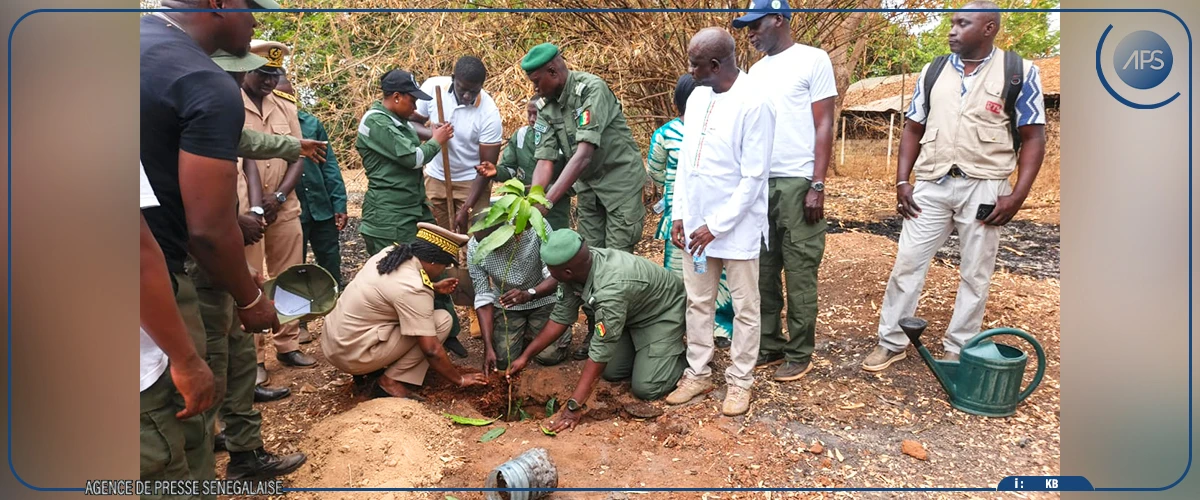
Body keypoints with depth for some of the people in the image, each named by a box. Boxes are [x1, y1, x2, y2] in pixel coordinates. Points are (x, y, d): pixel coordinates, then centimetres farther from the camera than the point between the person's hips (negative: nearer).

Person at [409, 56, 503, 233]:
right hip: (435, 177, 3)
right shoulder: (433, 87, -14)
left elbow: (486, 167, -17)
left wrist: (466, 209, -21)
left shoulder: (489, 113, -22)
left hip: (471, 181, -3)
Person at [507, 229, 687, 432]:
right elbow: (561, 317, -6)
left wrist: (574, 406, -35)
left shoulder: (611, 289, -43)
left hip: (664, 312, -7)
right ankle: (645, 349, 25)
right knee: (611, 372, 3)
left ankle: (688, 356, 10)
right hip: (634, 311, 7)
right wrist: (525, 356, -4)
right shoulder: (578, 267, -20)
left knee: (645, 388, -13)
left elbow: (600, 353, -39)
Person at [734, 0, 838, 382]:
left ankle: (800, 354, 13)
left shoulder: (814, 60, -1)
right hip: (759, 182, 6)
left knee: (799, 274, 1)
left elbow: (824, 126, -5)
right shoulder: (757, 70, 16)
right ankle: (770, 346, 20)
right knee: (763, 271, 8)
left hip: (797, 183, -6)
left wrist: (817, 185, -12)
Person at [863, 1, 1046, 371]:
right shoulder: (933, 72, 8)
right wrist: (902, 182, 1)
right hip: (931, 185, 3)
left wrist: (1018, 195, -11)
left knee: (975, 274, 7)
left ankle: (958, 351, 20)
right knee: (907, 263, 3)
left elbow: (1033, 138, -2)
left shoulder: (1019, 72, -1)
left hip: (984, 188, -2)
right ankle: (891, 342, 15)